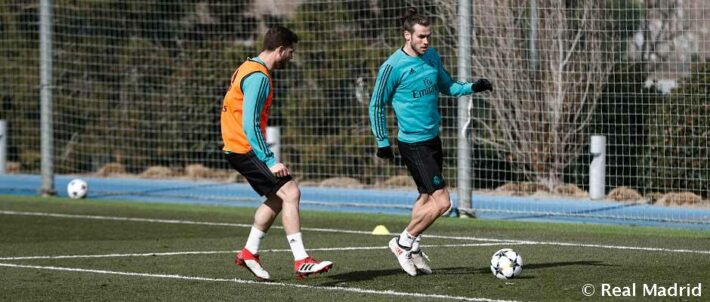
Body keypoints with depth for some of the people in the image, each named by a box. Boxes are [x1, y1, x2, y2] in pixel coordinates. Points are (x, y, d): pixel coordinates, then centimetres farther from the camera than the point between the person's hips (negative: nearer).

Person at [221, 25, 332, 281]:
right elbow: (250, 125, -24)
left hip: (238, 149, 10)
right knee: (290, 193, -15)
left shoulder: (248, 68, 14)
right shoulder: (258, 77, -18)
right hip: (246, 148, -10)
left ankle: (249, 253, 23)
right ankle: (301, 262, -20)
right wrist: (270, 161, -24)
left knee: (277, 198, 16)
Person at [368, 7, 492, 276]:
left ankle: (411, 249, 30)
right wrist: (382, 142, -7)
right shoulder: (393, 67, -15)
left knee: (427, 198, 16)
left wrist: (472, 87, 2)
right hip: (413, 143, -8)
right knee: (441, 202, -12)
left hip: (432, 139, 8)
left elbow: (446, 86, 19)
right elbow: (377, 105, -7)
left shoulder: (432, 57, 5)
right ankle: (404, 242, 4)